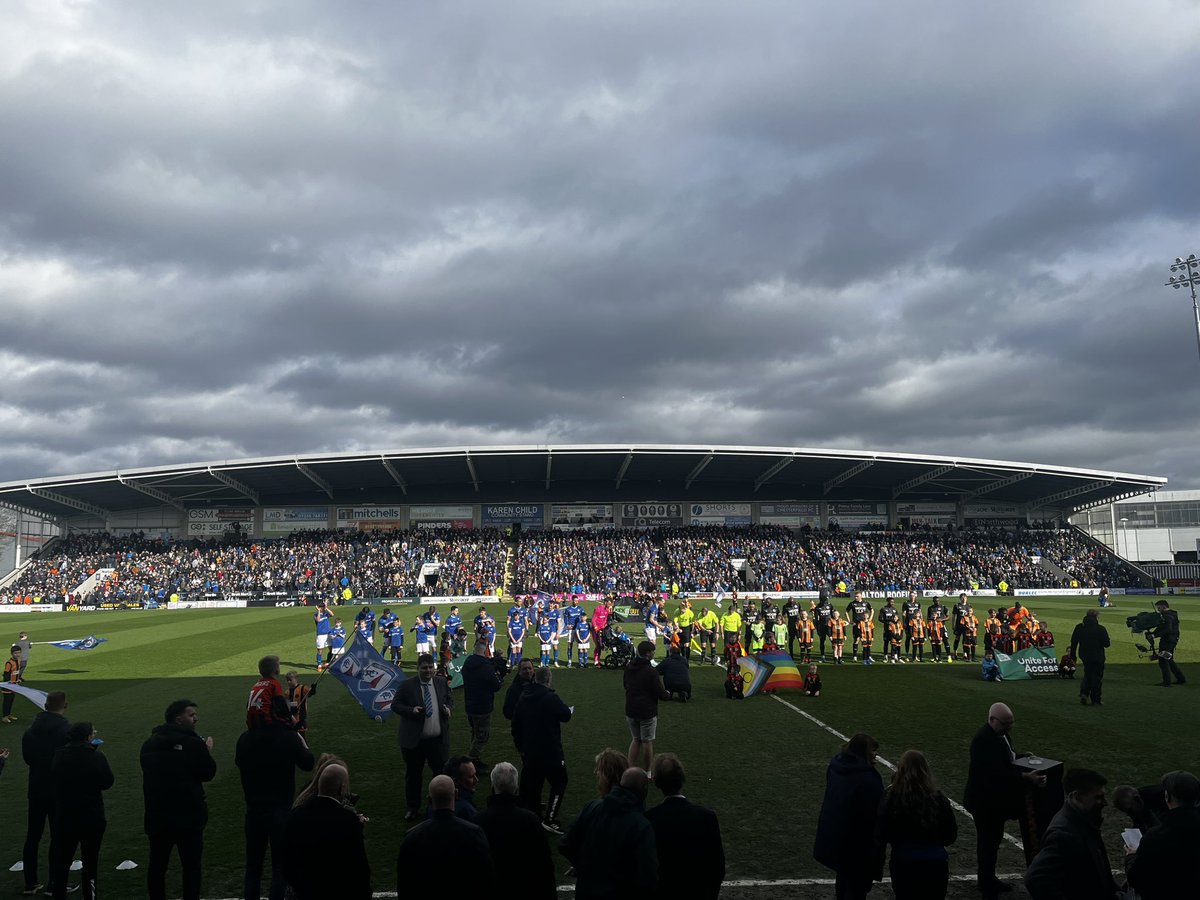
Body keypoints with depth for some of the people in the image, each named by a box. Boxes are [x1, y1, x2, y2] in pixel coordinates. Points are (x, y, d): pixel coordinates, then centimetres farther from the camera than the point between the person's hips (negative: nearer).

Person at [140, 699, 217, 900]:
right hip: (188, 815, -5)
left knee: (157, 864, 15)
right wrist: (208, 752, 10)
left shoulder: (149, 744, 4)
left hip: (157, 815, 5)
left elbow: (148, 772, 16)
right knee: (191, 865, 6)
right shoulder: (193, 743, -16)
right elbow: (208, 773, -8)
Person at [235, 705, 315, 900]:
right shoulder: (289, 737, -15)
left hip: (254, 809, 3)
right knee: (280, 866, 7)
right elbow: (308, 764, 0)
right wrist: (302, 743, 15)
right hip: (281, 810, -3)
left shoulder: (245, 738, -7)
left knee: (253, 865, 15)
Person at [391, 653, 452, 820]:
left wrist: (448, 708, -5)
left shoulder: (442, 682, 3)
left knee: (443, 772, 7)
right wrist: (411, 710, -20)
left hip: (439, 739, 2)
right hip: (414, 740, -2)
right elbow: (395, 705, -4)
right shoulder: (406, 685, -8)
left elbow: (449, 699, 16)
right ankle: (412, 808, 27)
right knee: (413, 775, 11)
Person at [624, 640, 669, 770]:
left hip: (630, 710, 6)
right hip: (647, 712, -6)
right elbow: (660, 693, -16)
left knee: (635, 740, 17)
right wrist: (668, 695, 5)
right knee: (647, 741, 7)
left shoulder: (629, 667, 2)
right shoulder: (650, 671, -21)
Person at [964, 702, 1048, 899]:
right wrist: (1027, 777, -37)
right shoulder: (984, 740, -28)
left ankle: (988, 879, 35)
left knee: (992, 840, 20)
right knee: (988, 842, 2)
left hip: (996, 799, 9)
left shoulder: (999, 733, 3)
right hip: (985, 802, -9)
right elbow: (998, 772, -33)